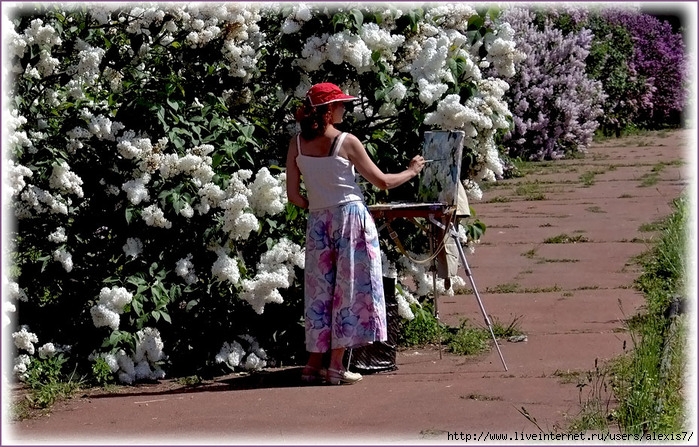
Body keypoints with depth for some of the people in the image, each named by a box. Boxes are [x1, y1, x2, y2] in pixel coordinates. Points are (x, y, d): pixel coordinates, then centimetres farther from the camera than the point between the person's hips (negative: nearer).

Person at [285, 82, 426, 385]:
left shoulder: (296, 144, 1)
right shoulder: (346, 142, -9)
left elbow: (293, 196, 3)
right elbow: (382, 182, -4)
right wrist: (412, 170, 13)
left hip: (318, 222, 4)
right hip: (351, 217, -4)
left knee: (320, 290, 11)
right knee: (349, 289, 0)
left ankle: (314, 363, 11)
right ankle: (336, 365, -2)